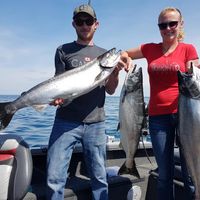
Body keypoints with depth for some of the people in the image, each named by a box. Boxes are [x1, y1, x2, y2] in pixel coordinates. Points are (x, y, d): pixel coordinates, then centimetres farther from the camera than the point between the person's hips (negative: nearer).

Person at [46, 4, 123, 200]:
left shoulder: (104, 54, 14)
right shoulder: (63, 51, 9)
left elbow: (110, 90, 11)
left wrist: (115, 72, -8)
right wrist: (56, 96, -18)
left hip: (95, 123, 2)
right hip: (65, 121, -1)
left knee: (99, 178, 7)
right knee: (54, 178, -3)